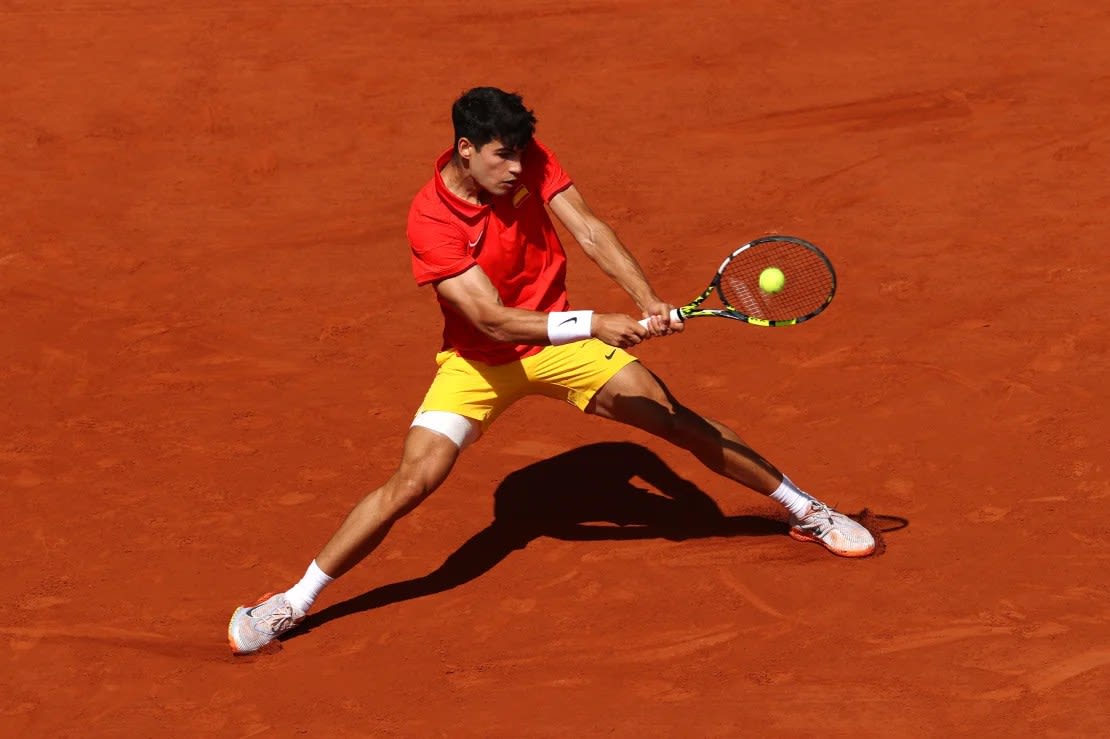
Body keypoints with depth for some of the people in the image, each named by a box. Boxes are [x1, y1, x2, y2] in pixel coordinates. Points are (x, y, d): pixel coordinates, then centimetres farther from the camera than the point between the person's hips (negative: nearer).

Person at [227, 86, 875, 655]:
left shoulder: (526, 158, -14)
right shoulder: (430, 220, -27)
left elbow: (588, 229, -18)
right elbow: (493, 320, -32)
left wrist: (647, 298, -33)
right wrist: (596, 324, -38)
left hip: (559, 337, 4)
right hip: (479, 361, -3)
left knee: (680, 422, -2)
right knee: (413, 481, -18)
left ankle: (806, 512, 15)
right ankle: (293, 603, -7)